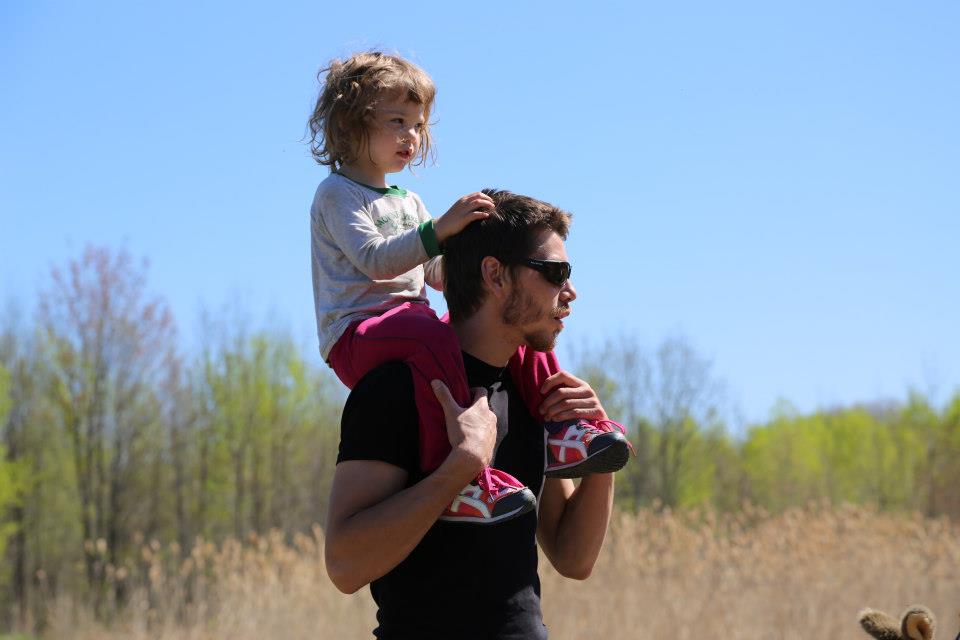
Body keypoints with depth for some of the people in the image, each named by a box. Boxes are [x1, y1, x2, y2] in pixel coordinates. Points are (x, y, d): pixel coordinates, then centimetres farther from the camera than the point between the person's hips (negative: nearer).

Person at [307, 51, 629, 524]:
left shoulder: (408, 202, 26)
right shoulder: (337, 194, -2)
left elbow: (437, 273, 23)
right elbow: (373, 259, -18)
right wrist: (440, 228, -30)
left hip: (412, 322, 9)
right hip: (356, 335, -9)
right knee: (433, 337, -39)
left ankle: (559, 431, -1)